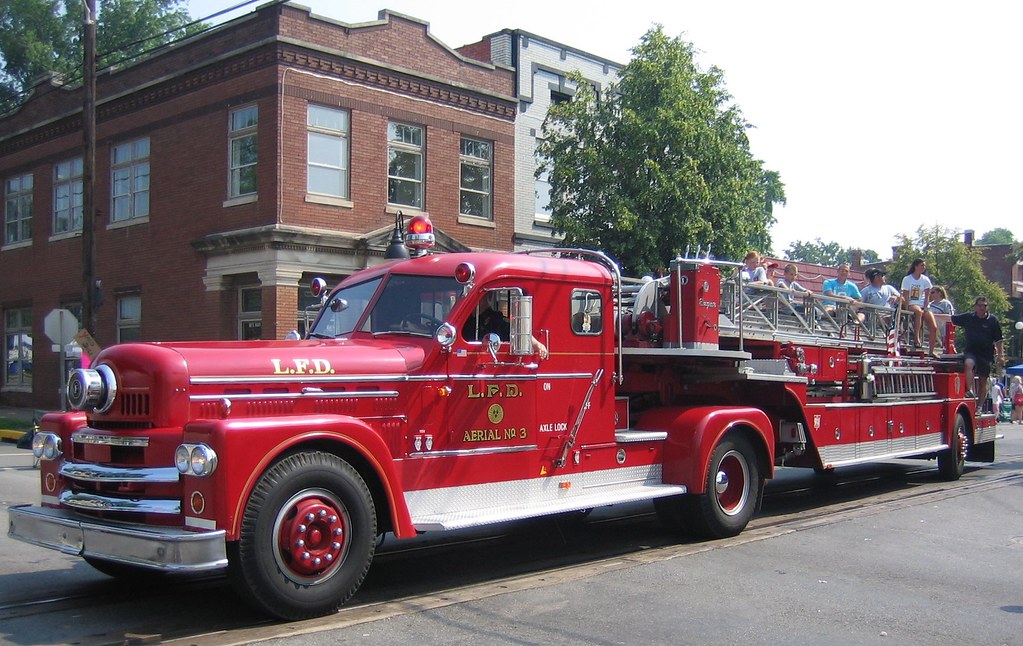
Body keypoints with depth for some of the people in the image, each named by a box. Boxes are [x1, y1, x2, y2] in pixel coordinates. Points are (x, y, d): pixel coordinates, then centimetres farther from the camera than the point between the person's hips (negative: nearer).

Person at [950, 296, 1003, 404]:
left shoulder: (992, 321, 0)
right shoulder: (968, 317, 2)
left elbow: (998, 339, 2)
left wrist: (1000, 354, -2)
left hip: (986, 354, 0)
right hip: (971, 351, 0)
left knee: (983, 381, 5)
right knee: (969, 363, -35)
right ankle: (970, 391, -39)